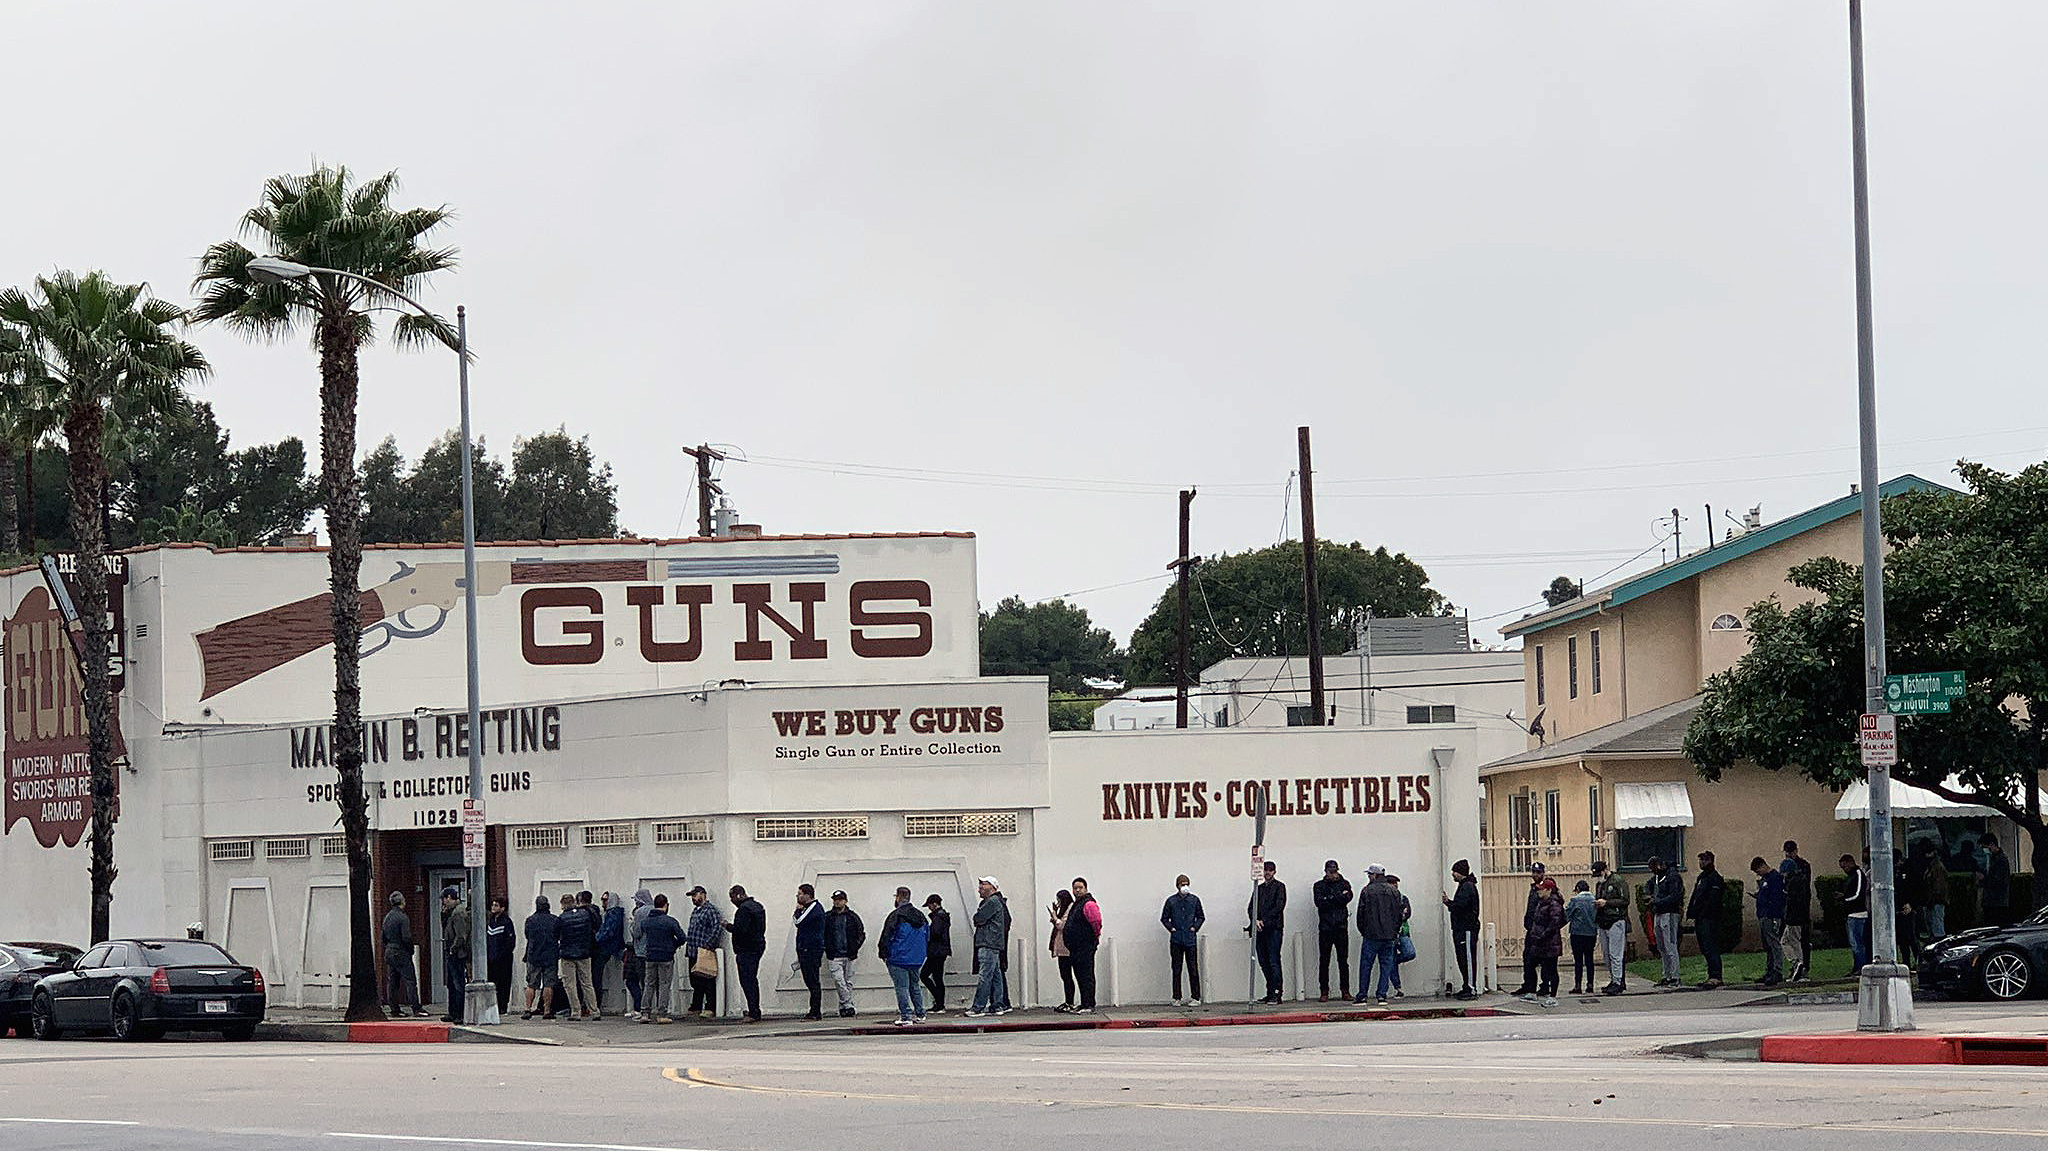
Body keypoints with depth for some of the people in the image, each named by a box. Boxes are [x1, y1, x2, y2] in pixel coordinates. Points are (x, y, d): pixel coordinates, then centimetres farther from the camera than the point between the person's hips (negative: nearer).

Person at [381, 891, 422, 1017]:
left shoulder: (387, 917, 10)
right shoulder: (403, 917, -14)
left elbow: (383, 935, 16)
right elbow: (406, 937, -19)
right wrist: (411, 949, -5)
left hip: (389, 952, 8)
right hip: (401, 953, -8)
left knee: (392, 982, 9)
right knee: (410, 981, -7)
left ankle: (395, 1010, 11)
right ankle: (416, 1008, -11)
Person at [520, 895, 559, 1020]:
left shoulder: (530, 920, -1)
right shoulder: (555, 920, -3)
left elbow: (527, 937, 10)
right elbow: (560, 938, 5)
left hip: (533, 957, 1)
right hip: (550, 957, -1)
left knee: (531, 985, 6)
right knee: (548, 984, 2)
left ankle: (528, 1009, -1)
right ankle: (547, 1011, 0)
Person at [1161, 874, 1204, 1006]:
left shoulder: (1194, 900, 5)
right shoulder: (1171, 901, 4)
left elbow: (1200, 917, 14)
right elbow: (1164, 918, 12)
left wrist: (1195, 927, 0)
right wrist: (1171, 928, -2)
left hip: (1190, 940, 0)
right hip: (1176, 940, 0)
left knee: (1193, 969, -2)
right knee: (1176, 969, 3)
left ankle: (1195, 997, 3)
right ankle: (1177, 998, 8)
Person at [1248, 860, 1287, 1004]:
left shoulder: (1279, 887, 4)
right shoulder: (1258, 888, 21)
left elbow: (1279, 906, -8)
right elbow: (1250, 908, 14)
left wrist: (1264, 920, -13)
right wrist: (1255, 920, -6)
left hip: (1274, 929, -6)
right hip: (1260, 930, 6)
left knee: (1273, 962, -11)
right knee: (1264, 963, 4)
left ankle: (1276, 993, -12)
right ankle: (1270, 993, 8)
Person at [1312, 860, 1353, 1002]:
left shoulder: (1344, 883, 10)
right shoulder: (1319, 885, 8)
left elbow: (1347, 898, -8)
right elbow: (1319, 902, -7)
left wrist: (1329, 899, -7)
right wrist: (1338, 898, -7)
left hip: (1341, 927, 0)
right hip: (1325, 928, 0)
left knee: (1343, 961, 1)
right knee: (1324, 961, -1)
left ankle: (1345, 991, 5)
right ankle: (1324, 991, 3)